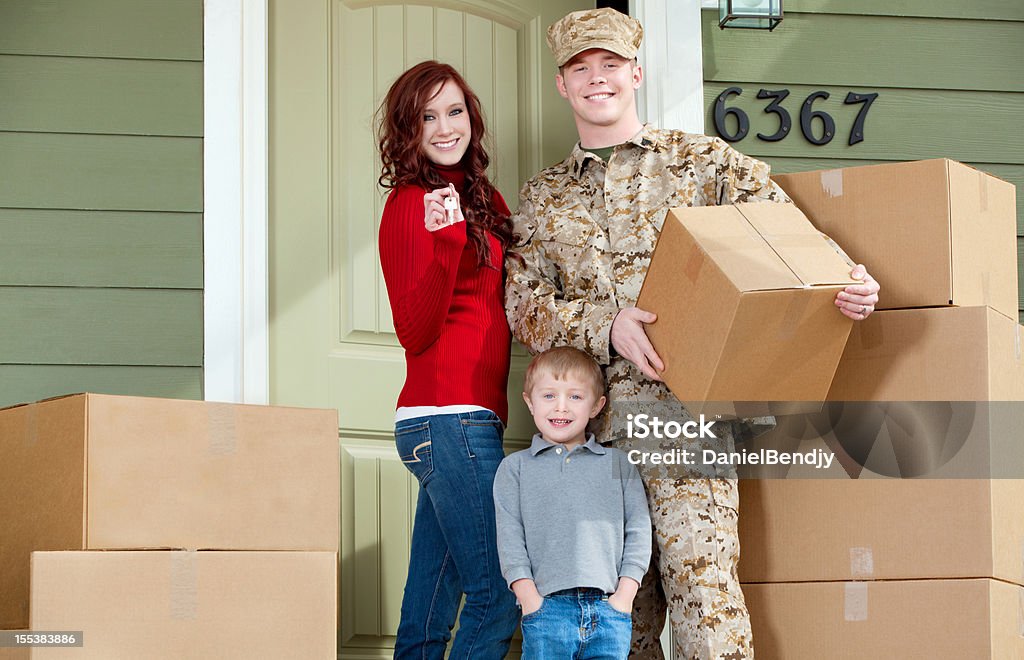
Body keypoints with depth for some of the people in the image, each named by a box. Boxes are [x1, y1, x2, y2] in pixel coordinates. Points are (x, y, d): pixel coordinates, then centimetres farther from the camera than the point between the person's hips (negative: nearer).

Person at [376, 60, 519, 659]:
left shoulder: (484, 199, 17)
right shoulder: (410, 205, -8)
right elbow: (415, 334, -16)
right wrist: (445, 242, -28)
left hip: (473, 418, 8)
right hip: (449, 418, -8)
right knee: (497, 597, -9)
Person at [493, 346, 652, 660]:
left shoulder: (618, 464, 14)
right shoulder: (515, 467, 11)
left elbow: (638, 529, 9)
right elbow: (509, 537, 4)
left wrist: (624, 595, -2)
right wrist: (530, 599, -8)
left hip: (609, 607, 1)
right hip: (548, 607, -1)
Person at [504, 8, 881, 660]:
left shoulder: (702, 160, 10)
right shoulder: (542, 198, 17)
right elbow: (525, 306, 7)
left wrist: (849, 278, -17)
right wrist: (607, 326, -11)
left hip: (685, 408, -3)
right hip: (592, 419, 3)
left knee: (700, 576, -14)